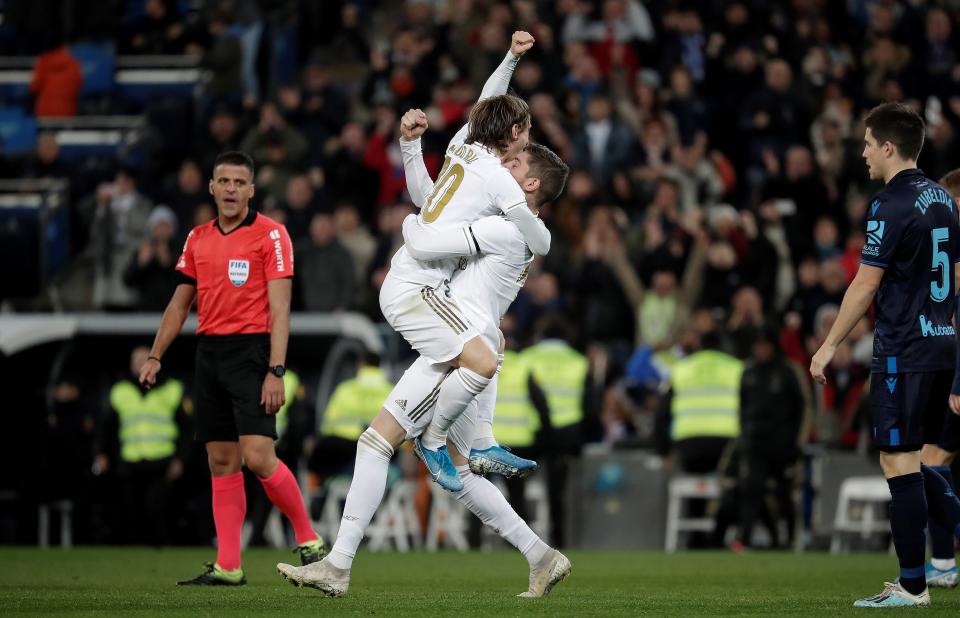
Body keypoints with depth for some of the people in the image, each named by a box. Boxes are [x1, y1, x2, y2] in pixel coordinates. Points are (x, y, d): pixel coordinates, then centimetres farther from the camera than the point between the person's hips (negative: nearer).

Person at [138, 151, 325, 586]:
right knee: (221, 462, 4)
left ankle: (309, 541, 1)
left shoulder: (270, 234, -5)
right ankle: (228, 567, 4)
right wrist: (155, 356, 16)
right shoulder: (198, 239, 13)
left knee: (258, 457, -15)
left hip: (251, 352, -6)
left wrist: (275, 371, -16)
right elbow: (180, 303, 21)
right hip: (209, 351, 6)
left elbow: (279, 308, -10)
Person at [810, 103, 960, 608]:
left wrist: (829, 347, -7)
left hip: (903, 352, -9)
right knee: (909, 461, 17)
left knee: (898, 461, -4)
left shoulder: (891, 205, -13)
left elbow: (865, 285, -14)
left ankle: (912, 585, -2)